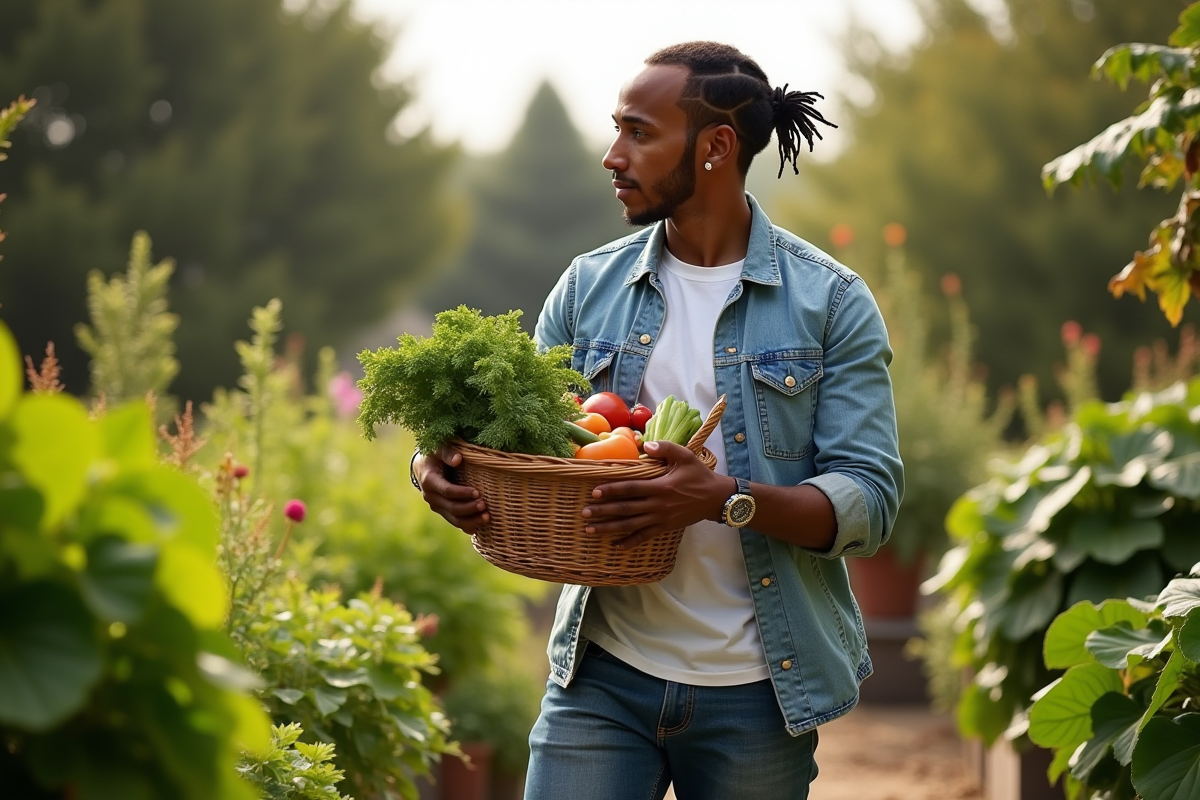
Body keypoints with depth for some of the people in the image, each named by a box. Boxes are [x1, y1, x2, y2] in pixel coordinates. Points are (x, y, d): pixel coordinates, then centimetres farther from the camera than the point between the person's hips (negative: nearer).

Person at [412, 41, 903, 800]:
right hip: (604, 678, 2)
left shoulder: (830, 302, -3)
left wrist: (726, 500, -26)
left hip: (754, 691, -2)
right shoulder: (590, 288, 7)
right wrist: (446, 470, -14)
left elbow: (870, 498, -9)